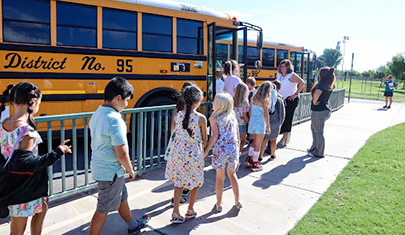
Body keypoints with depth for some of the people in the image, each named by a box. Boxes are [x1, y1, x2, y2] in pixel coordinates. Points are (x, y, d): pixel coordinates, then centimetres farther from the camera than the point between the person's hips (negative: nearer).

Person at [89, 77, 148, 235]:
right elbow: (121, 154, -26)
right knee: (103, 210, 8)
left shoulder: (97, 114, 2)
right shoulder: (115, 120, -27)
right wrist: (130, 170, -7)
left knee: (121, 198, 26)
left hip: (99, 167, 10)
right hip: (111, 172, -10)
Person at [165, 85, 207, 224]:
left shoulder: (178, 115, -4)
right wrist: (204, 150, 13)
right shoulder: (201, 118, -14)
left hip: (178, 152, 4)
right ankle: (190, 211, 31)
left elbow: (174, 132, 7)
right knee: (195, 182, 18)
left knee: (179, 182, 17)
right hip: (194, 154, -4)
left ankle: (176, 213, 17)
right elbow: (204, 140, -5)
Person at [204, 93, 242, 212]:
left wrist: (206, 150, -6)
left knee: (220, 177, 11)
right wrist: (238, 151, 18)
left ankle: (219, 204, 22)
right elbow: (237, 136, 10)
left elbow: (215, 136, -11)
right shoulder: (233, 117, 11)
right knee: (232, 174, 23)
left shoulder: (214, 117, -2)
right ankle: (237, 201, 27)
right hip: (233, 149, 4)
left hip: (220, 149, -4)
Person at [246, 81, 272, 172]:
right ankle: (254, 164, 13)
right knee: (258, 145, 5)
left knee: (255, 142, 23)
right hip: (260, 123, -6)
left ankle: (248, 159, 24)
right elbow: (265, 114, -15)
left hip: (252, 122, 6)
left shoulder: (254, 98, 7)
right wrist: (268, 127, -8)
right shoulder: (265, 100, -12)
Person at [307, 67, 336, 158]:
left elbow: (317, 93, -40)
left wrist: (314, 101, -23)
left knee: (318, 132, 4)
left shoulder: (322, 84, -20)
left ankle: (319, 153, 17)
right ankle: (314, 148, 35)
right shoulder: (330, 85, 8)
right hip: (326, 109, 9)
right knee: (314, 129, 24)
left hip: (319, 111, -9)